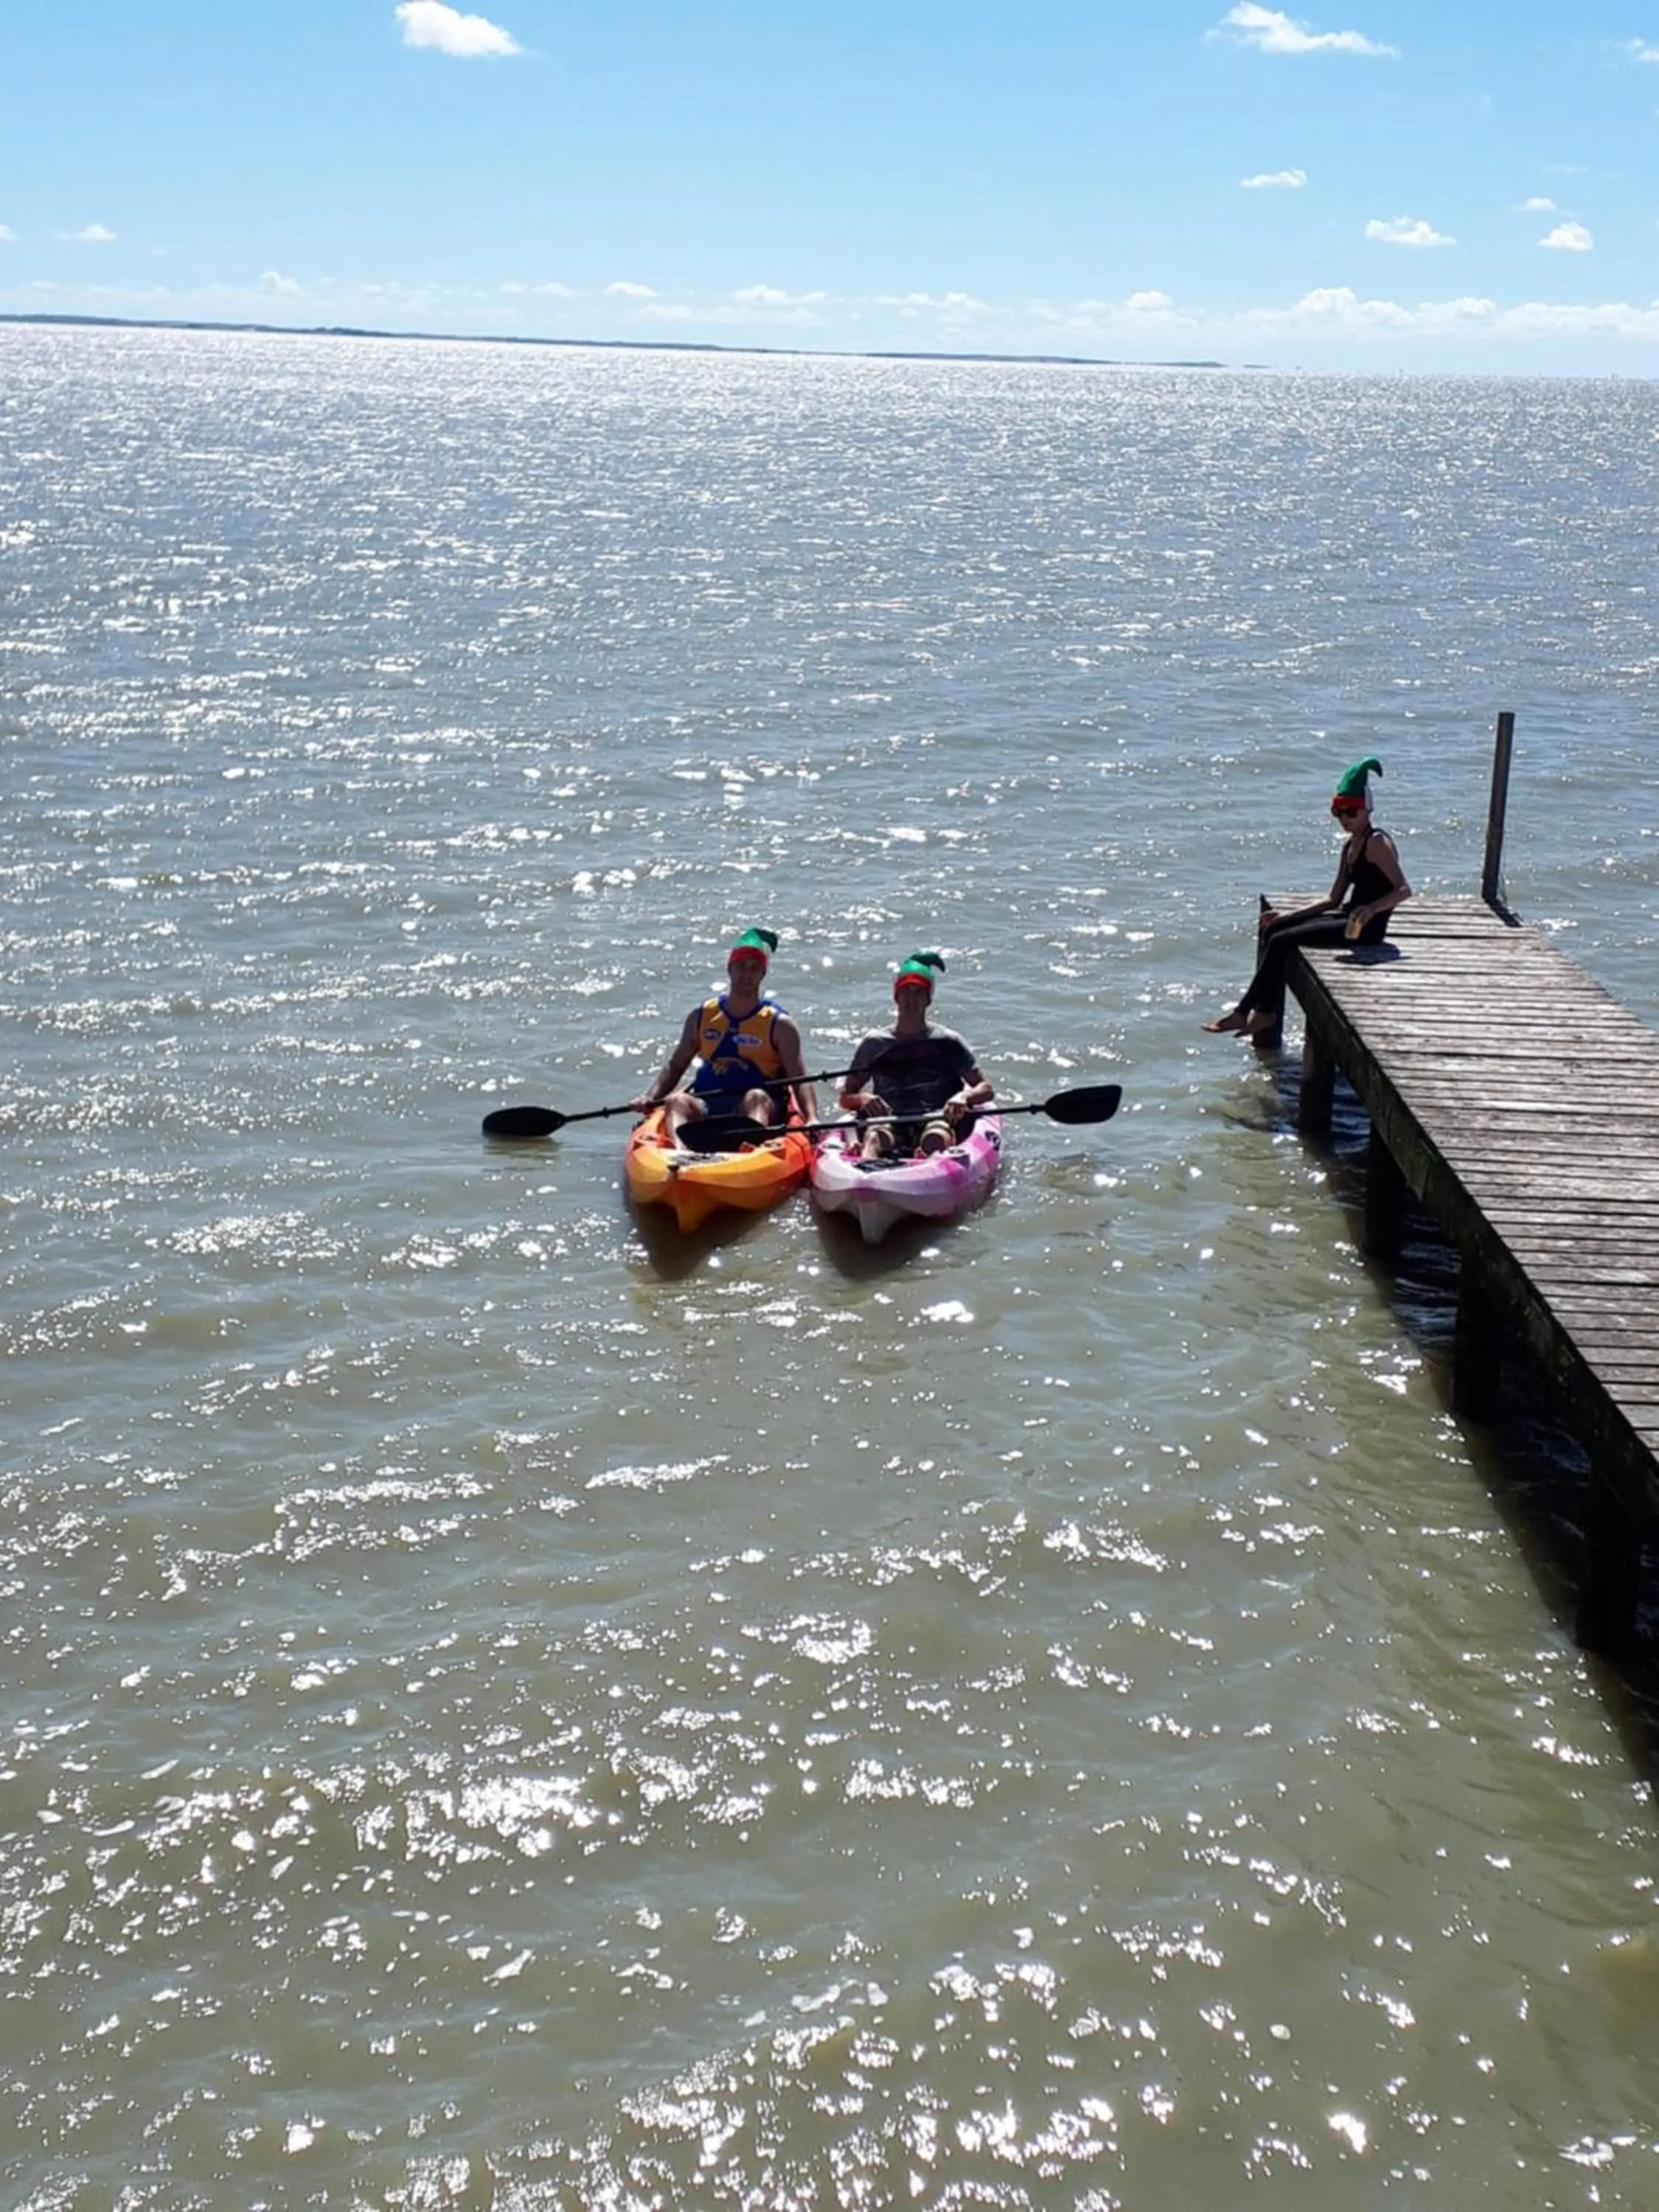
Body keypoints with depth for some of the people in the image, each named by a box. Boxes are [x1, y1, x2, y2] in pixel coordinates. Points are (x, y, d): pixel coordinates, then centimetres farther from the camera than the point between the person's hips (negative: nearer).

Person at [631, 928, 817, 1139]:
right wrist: (650, 1097, 0)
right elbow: (676, 1066, 18)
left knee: (756, 1097, -34)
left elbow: (800, 1081, -4)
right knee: (678, 1101, -25)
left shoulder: (778, 1024, 4)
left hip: (759, 1107, -3)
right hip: (706, 1106, 3)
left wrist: (812, 1120, -23)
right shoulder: (701, 1016, 14)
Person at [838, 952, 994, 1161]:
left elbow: (986, 1089, 9)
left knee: (936, 1137, -36)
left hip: (937, 1119, 0)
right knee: (875, 1136, -35)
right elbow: (845, 1097, 15)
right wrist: (862, 1099, -10)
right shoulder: (875, 1044, 16)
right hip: (890, 1122, 0)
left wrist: (963, 1097, -15)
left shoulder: (946, 1042, 13)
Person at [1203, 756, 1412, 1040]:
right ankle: (1266, 1012, -1)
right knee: (1273, 930, 3)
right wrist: (1286, 916, 9)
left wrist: (1372, 909, -38)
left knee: (1281, 941, -16)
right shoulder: (1351, 844, 15)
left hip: (1365, 929, -10)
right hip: (1349, 918, 10)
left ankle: (1242, 1013, -10)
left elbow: (1404, 890, -22)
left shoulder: (1378, 843, -12)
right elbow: (1334, 898, 16)